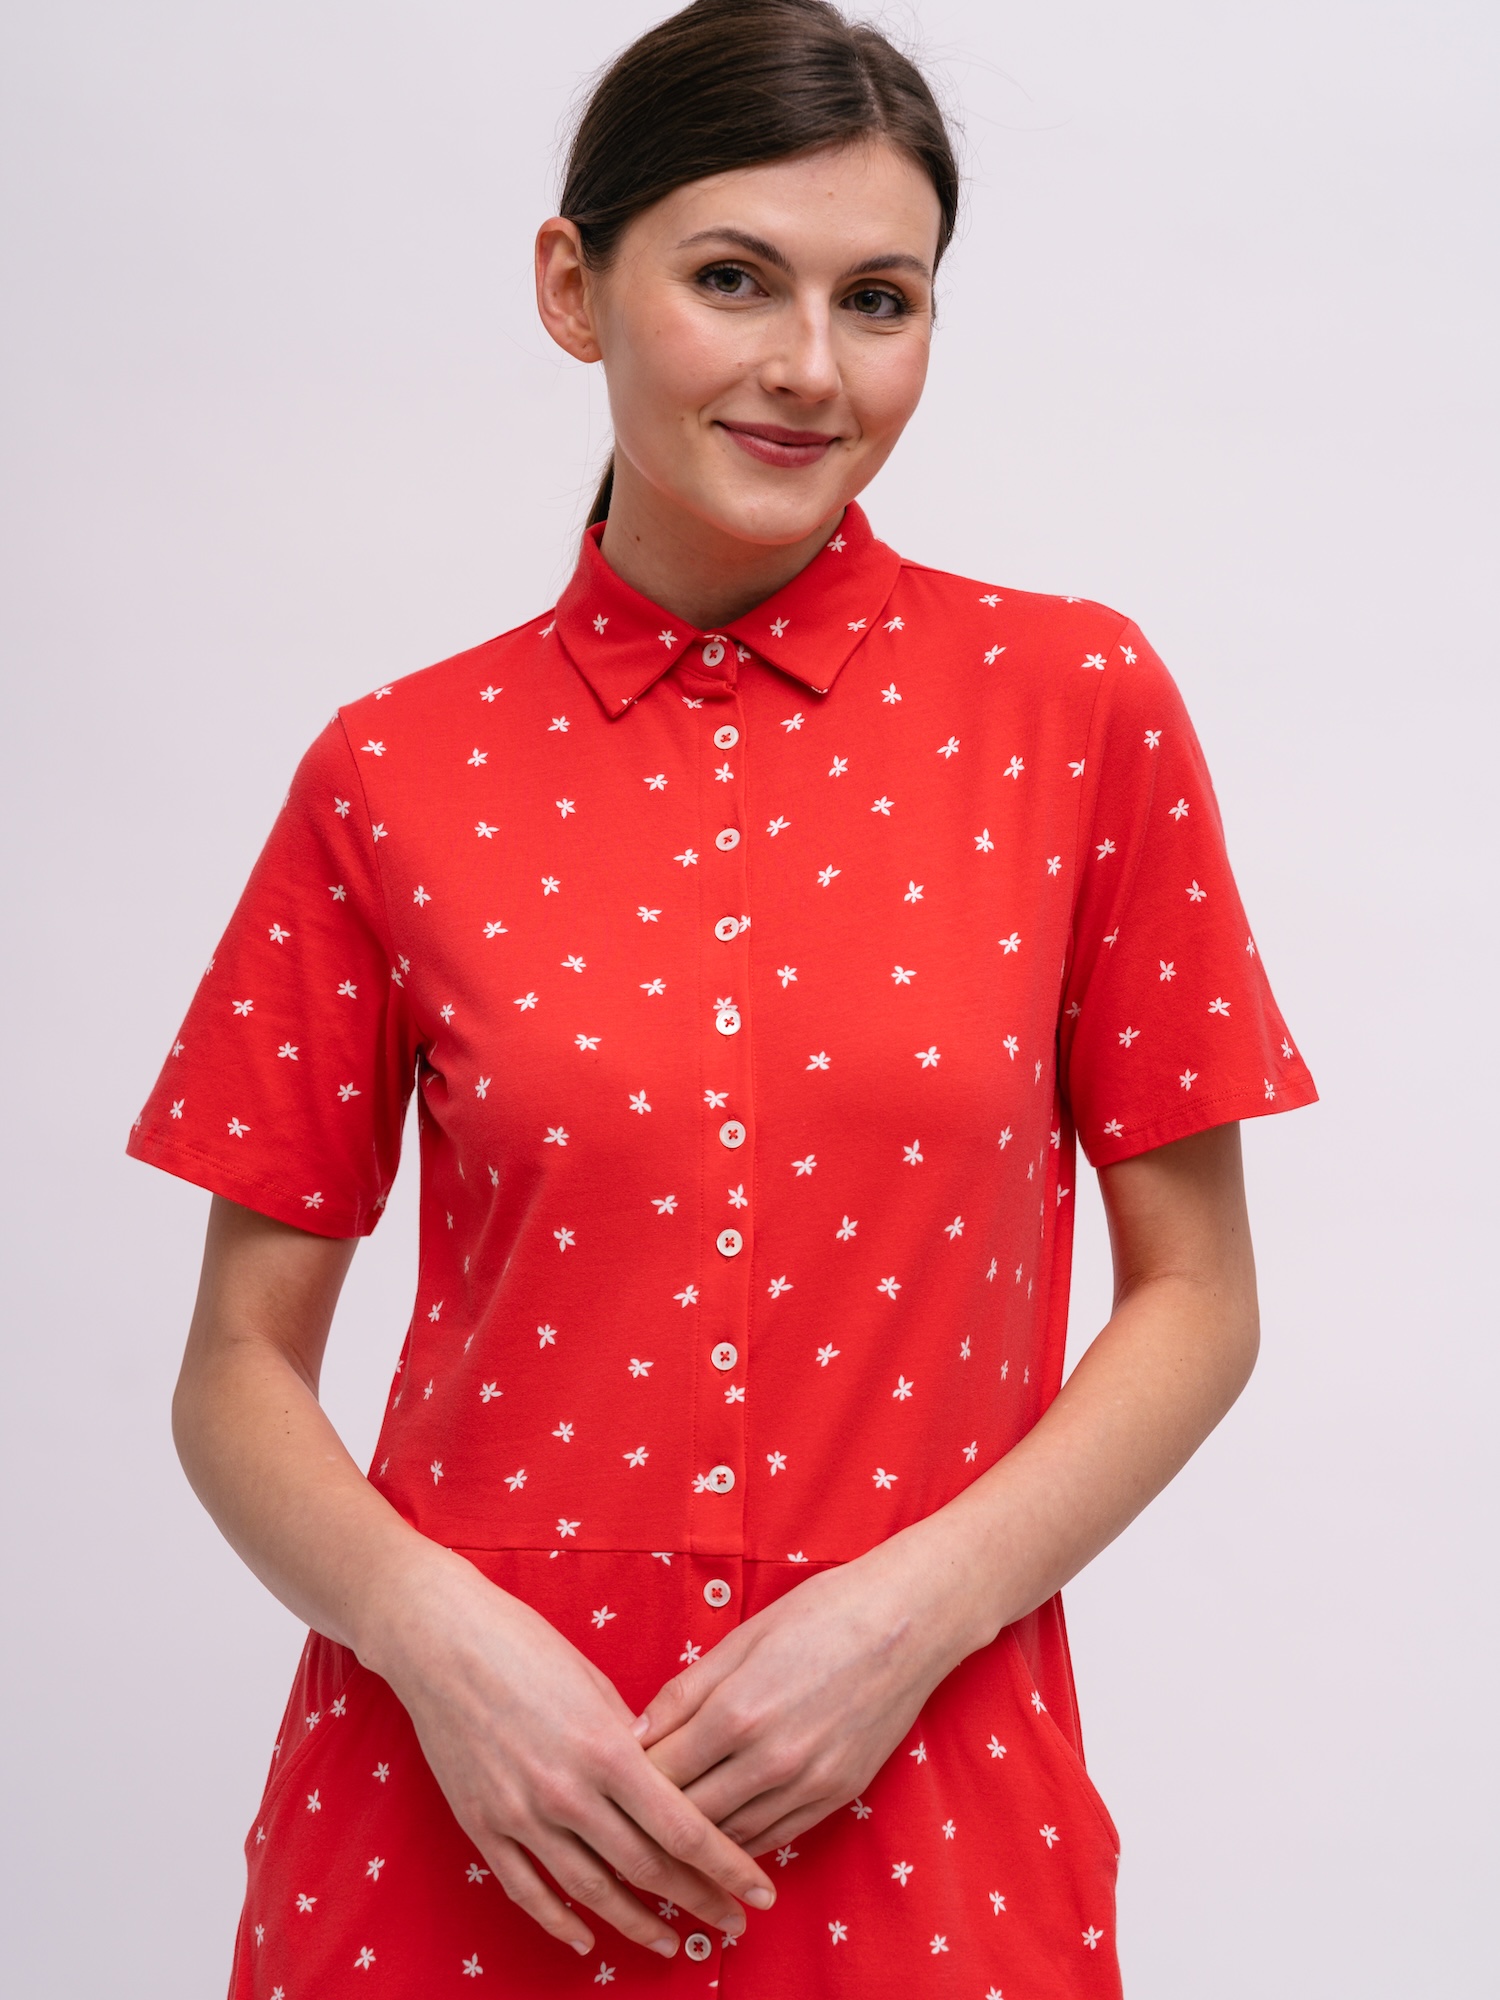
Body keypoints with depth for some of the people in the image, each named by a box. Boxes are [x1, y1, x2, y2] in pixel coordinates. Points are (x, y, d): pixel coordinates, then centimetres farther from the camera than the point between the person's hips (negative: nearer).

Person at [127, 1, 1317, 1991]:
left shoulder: (1073, 705, -3)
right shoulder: (400, 778, -2)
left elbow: (1195, 1295, 0)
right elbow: (240, 1369, 2)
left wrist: (912, 1606, -13)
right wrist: (430, 1624, -15)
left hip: (915, 1812, 0)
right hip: (458, 1827, 1)